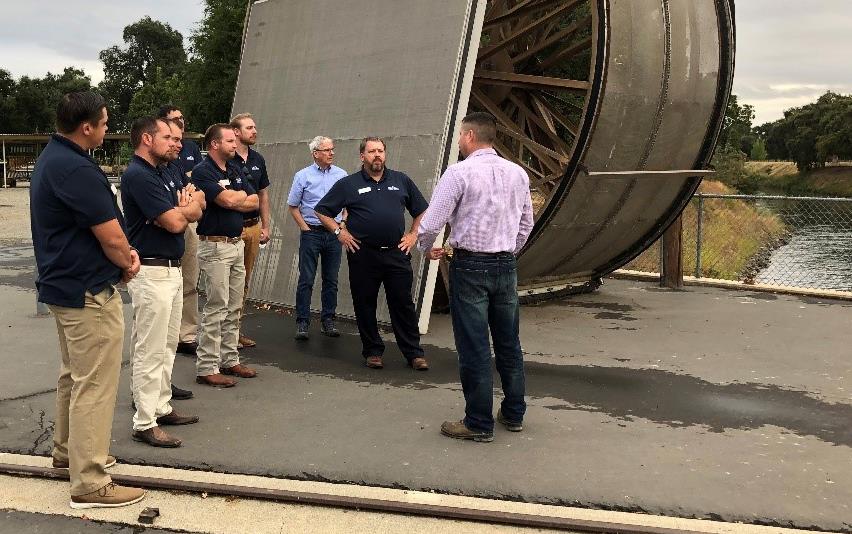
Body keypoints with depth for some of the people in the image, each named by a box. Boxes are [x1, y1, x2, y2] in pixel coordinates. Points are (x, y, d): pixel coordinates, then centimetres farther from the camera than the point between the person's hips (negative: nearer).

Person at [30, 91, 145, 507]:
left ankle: (67, 450, 40)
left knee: (74, 375, 24)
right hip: (89, 293, -11)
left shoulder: (52, 158, 10)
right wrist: (126, 264, -1)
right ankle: (89, 484, 4)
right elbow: (112, 239, -21)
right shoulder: (76, 170, -24)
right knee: (95, 387, -4)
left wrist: (123, 252, 1)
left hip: (63, 285, 11)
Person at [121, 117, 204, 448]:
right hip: (151, 273, -10)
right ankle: (145, 424, 3)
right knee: (149, 350, -4)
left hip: (172, 269, 10)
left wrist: (180, 209, -12)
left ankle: (161, 407, 27)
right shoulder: (138, 176, -16)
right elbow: (175, 223, -19)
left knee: (167, 345, 16)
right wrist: (186, 207, 1)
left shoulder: (167, 173, 14)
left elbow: (196, 211, 9)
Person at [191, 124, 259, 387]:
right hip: (215, 246, -8)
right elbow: (227, 200, -23)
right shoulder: (202, 172, -11)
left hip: (237, 244, 8)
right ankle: (207, 368, 0)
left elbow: (254, 201, 9)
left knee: (234, 309, 12)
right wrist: (242, 195, -1)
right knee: (216, 309, -6)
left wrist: (233, 199, -8)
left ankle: (229, 360, 22)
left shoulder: (235, 170, 15)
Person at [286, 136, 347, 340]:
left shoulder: (341, 175, 6)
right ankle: (302, 323, 3)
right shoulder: (303, 176, -1)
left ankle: (328, 320, 16)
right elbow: (293, 206, 4)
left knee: (331, 280, 7)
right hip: (311, 233, -3)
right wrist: (305, 229, -3)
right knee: (306, 280, -2)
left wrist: (343, 224, 3)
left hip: (334, 233, 3)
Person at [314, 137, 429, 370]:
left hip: (397, 253, 1)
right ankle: (372, 351, 18)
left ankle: (414, 353, 9)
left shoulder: (401, 181, 12)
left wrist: (413, 234, 8)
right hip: (363, 255, -1)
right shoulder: (348, 184, 5)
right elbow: (322, 211, 8)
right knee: (365, 305, 5)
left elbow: (421, 211, 19)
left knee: (403, 303, 2)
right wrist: (339, 232, -1)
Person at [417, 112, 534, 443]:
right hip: (507, 265, 6)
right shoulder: (517, 173, 7)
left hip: (470, 267, -6)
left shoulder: (459, 172, -12)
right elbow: (526, 223, 15)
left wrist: (427, 248, 7)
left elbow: (431, 223, -13)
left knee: (474, 348, 1)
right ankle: (514, 414, 27)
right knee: (509, 344, 16)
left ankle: (479, 424, 9)